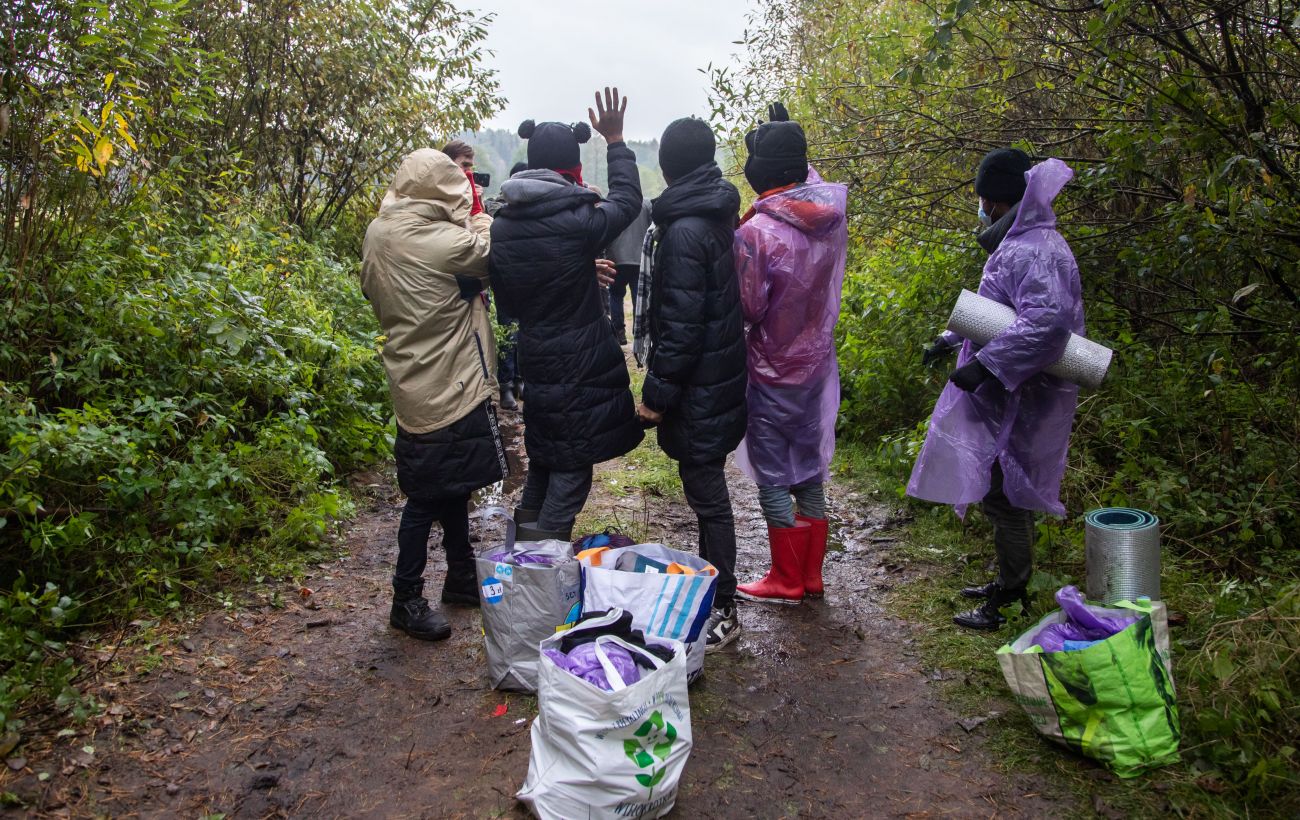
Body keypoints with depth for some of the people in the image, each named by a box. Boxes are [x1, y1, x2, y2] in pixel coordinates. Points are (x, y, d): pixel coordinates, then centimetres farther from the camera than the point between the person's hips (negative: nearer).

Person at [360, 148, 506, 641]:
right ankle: (407, 601, 17)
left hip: (414, 386, 9)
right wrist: (480, 219, 7)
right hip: (446, 391, -9)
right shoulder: (442, 241, -21)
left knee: (451, 488, 20)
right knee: (429, 499, 3)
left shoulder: (378, 234, 5)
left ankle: (461, 579, 35)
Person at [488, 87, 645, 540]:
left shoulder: (501, 225, 0)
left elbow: (506, 299, 9)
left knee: (543, 455, 23)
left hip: (534, 358, 7)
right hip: (581, 363, -7)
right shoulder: (577, 221, -19)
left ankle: (527, 541, 33)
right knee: (573, 466, 5)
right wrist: (616, 141, 8)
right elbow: (627, 199, -2)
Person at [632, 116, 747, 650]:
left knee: (706, 494, 0)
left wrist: (657, 393, -15)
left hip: (697, 386, -9)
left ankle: (722, 610, 12)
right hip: (724, 372, 9)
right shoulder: (721, 216, 8)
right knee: (707, 487, 20)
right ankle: (711, 577, 36)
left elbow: (680, 325, -22)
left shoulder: (684, 231, -21)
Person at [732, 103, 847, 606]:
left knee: (773, 479, 7)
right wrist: (792, 141, 25)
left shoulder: (755, 233, -24)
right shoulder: (833, 211, -4)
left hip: (773, 373, -7)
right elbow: (813, 182, 20)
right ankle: (812, 575, 30)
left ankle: (786, 582, 19)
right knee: (810, 472, 17)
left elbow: (748, 308, -16)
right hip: (818, 363, 7)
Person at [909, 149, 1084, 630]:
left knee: (1002, 497, -2)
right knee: (1006, 492, 20)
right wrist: (954, 337, 19)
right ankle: (1008, 582, 34)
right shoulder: (1017, 245, 14)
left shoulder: (1035, 252, -21)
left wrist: (986, 364, -33)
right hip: (1003, 397, 11)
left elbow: (1047, 320, -35)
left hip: (1017, 400, -11)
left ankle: (1009, 600, 11)